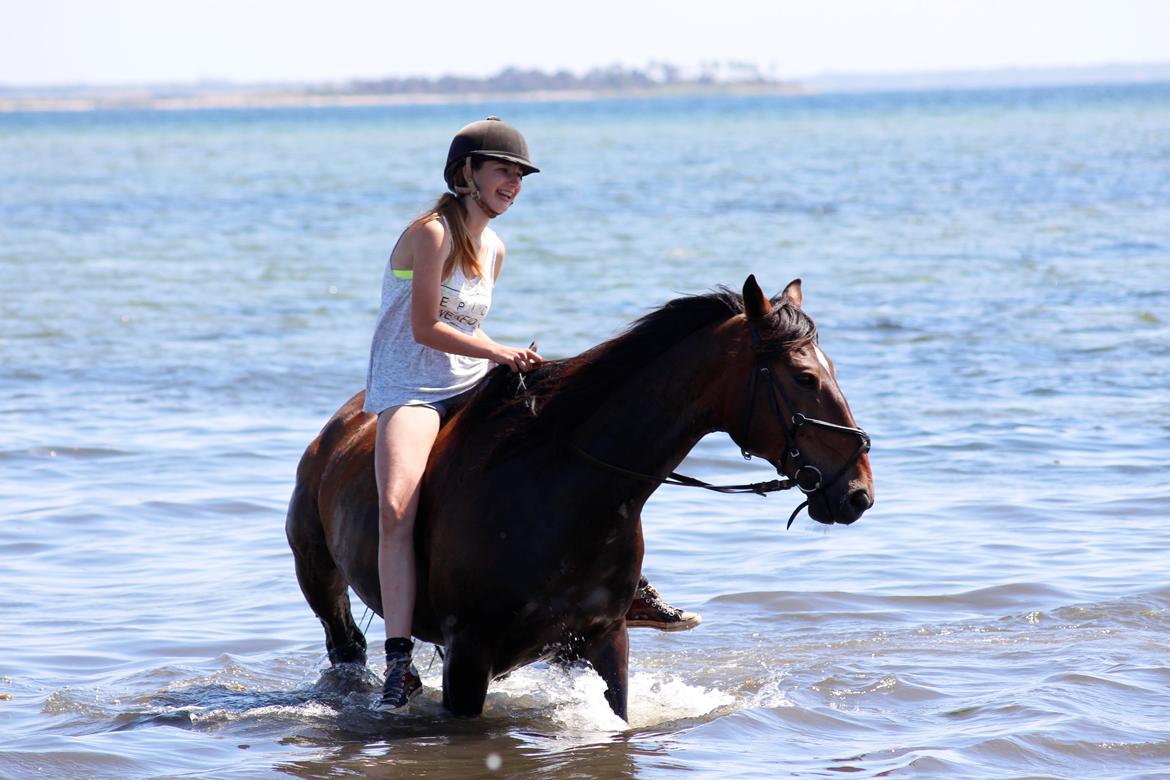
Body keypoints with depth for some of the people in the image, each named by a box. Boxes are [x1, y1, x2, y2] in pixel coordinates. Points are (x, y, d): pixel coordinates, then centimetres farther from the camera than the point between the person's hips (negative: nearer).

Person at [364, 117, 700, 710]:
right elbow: (425, 329, -15)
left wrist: (508, 360, 5)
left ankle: (629, 591, 4)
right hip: (410, 391, -8)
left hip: (473, 386, 8)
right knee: (395, 510, -30)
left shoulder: (494, 249, 13)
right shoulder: (432, 233, -12)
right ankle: (398, 666, -31)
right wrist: (502, 353, -15)